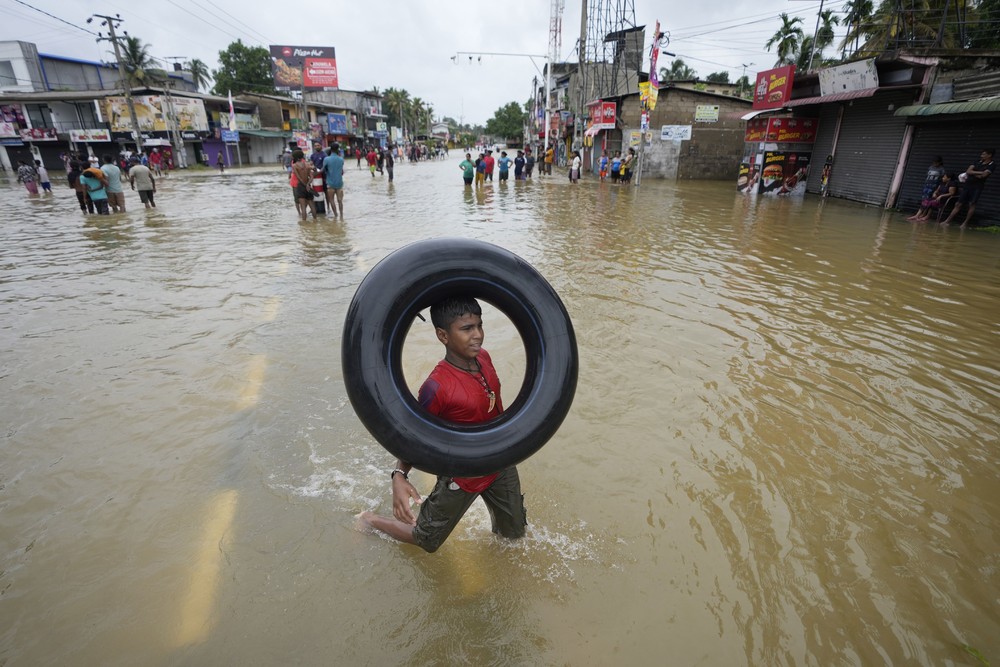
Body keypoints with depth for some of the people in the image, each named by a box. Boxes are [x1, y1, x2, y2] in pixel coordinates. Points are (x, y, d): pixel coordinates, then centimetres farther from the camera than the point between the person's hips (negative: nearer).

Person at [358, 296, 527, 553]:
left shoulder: (483, 358, -11)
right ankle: (369, 520, 39)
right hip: (462, 477, -5)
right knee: (426, 541, 16)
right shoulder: (436, 387, -32)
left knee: (515, 533, 20)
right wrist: (399, 475, -34)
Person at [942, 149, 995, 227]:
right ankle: (948, 221, 6)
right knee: (958, 204, 4)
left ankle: (965, 223, -5)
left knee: (972, 204, -10)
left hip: (977, 187, -5)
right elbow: (968, 171, 0)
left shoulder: (991, 165, -4)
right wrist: (979, 172, -12)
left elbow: (982, 176, -15)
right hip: (968, 185, 5)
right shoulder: (978, 162, 12)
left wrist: (972, 173, -2)